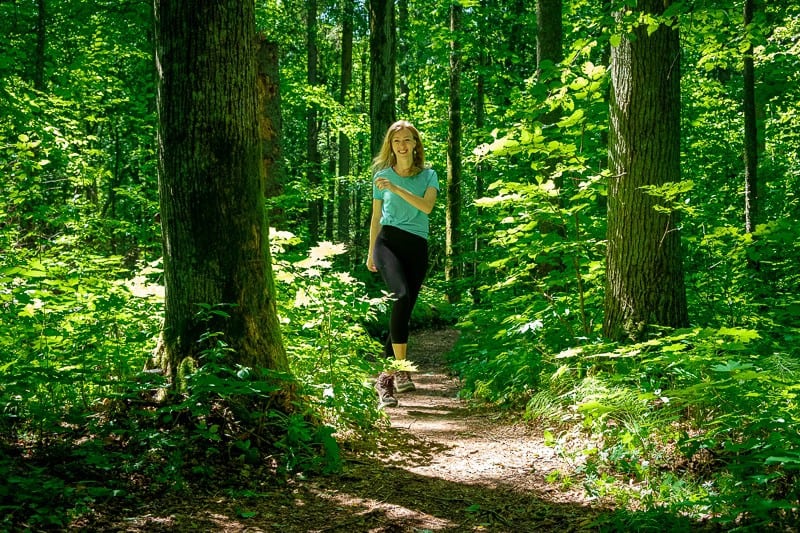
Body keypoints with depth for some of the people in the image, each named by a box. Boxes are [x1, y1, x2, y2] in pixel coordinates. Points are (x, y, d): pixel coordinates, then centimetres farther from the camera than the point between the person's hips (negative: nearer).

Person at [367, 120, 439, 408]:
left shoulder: (428, 175, 11)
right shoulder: (382, 175, 11)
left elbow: (427, 206, -8)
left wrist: (396, 189, -15)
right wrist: (370, 253, 22)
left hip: (417, 246, 2)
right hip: (388, 241, -2)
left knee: (404, 309, 0)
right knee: (402, 296, -28)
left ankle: (385, 377, 9)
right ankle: (401, 369, -27)